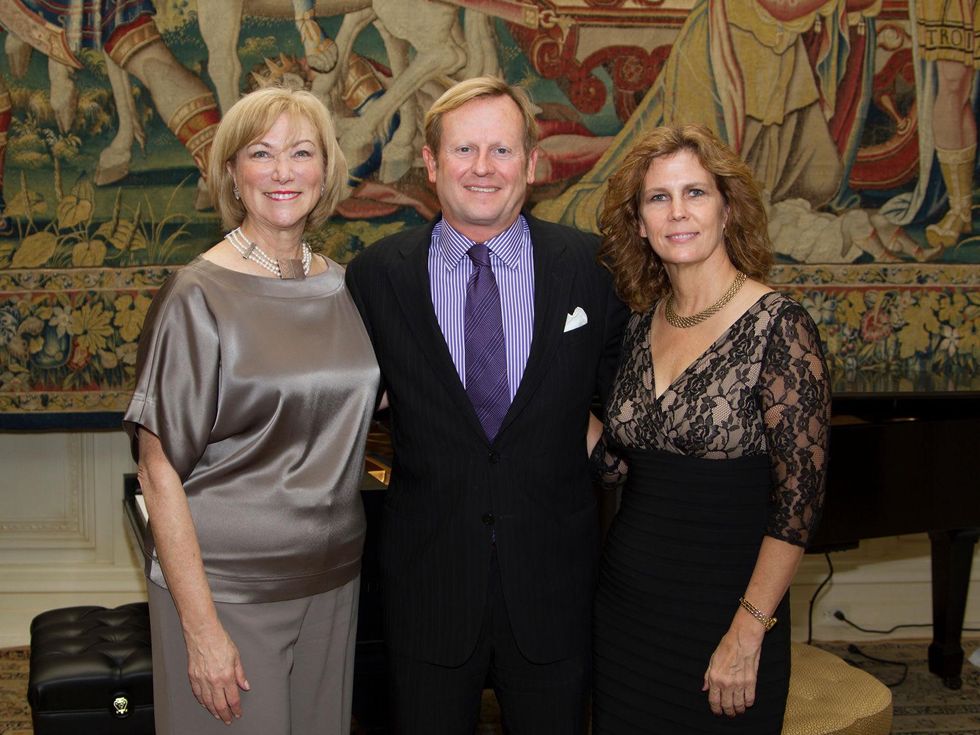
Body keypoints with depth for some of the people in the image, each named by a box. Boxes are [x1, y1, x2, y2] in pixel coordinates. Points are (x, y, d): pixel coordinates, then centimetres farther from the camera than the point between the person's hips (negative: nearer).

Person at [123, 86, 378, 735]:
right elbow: (160, 469, -13)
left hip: (333, 582, 5)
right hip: (226, 586, -5)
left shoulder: (341, 285, 4)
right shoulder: (199, 298, -12)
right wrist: (201, 625, -16)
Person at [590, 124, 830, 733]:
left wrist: (747, 635, -16)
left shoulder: (778, 327, -15)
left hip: (721, 609, -5)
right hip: (626, 603, 6)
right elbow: (618, 462, 7)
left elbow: (798, 501, -16)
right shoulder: (643, 325, 3)